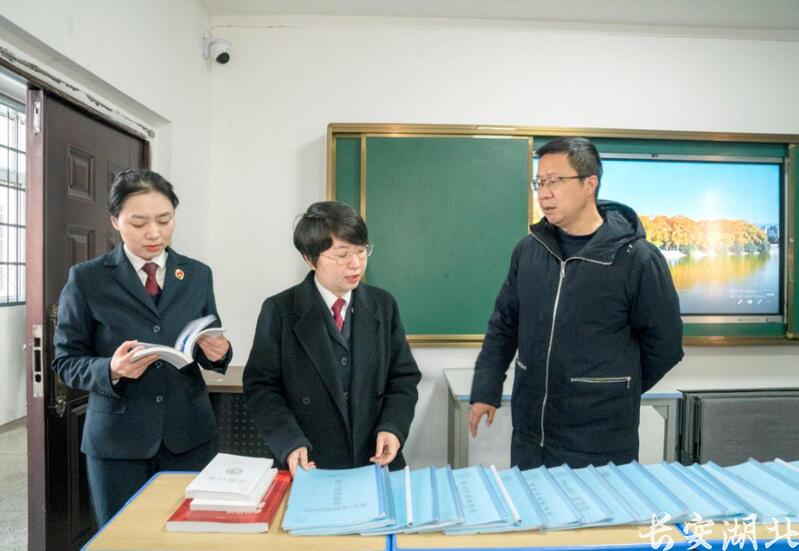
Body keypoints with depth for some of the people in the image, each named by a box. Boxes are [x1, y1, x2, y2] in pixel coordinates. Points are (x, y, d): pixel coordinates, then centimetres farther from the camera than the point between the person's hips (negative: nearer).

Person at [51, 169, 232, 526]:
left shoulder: (198, 275, 4)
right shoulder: (86, 278, -3)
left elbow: (211, 352, 8)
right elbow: (66, 362, -1)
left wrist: (218, 352, -15)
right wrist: (111, 369, -21)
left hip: (190, 435, 2)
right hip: (117, 440, -2)